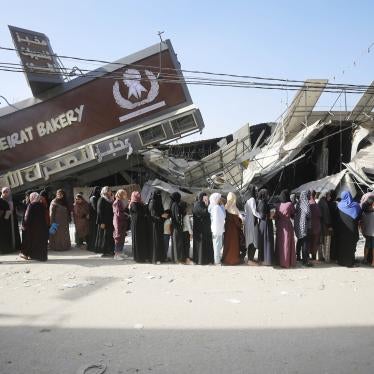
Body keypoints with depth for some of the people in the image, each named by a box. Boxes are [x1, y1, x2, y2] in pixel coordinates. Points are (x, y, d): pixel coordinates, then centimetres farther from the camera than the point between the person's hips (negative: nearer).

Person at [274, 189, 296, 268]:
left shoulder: (278, 206, 4)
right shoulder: (289, 204, -8)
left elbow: (276, 217, 7)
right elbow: (293, 214, 3)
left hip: (279, 226, 5)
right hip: (287, 225, -5)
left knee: (280, 243, 12)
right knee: (287, 243, 1)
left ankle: (280, 261, 20)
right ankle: (287, 262, 4)